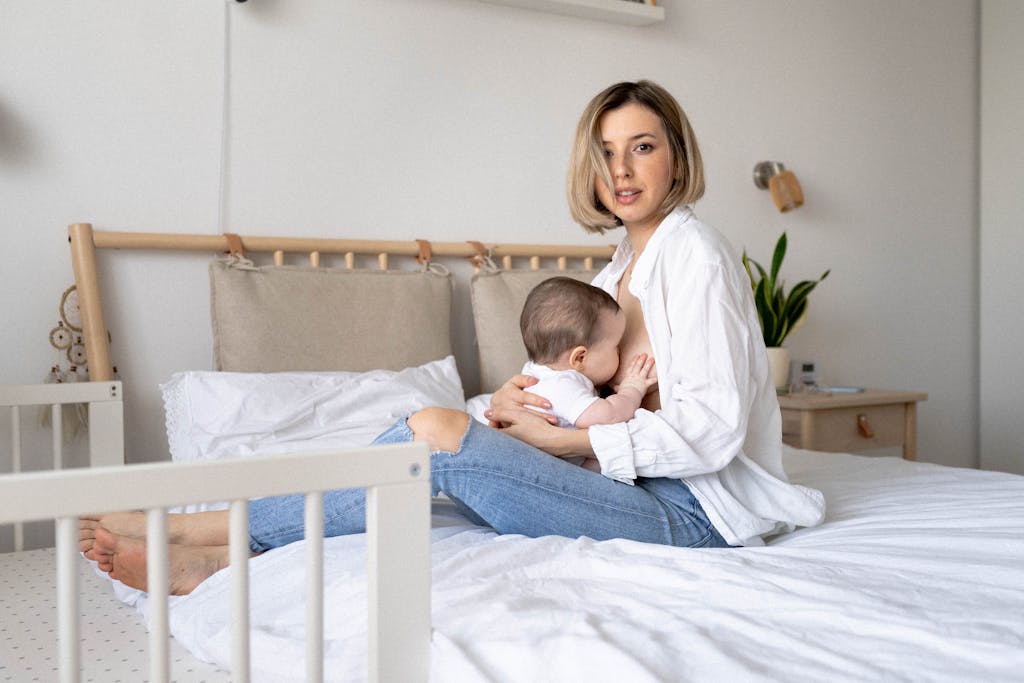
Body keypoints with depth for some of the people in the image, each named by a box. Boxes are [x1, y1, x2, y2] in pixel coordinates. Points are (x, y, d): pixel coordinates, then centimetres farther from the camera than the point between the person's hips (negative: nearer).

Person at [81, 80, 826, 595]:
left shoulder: (694, 251, -10)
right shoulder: (621, 269, 18)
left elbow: (709, 430, -18)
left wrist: (565, 439, -16)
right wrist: (514, 407, -7)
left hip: (693, 511, -8)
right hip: (648, 491, 8)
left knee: (437, 431, -22)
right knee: (437, 435, -8)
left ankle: (202, 531, -13)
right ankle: (214, 558, -12)